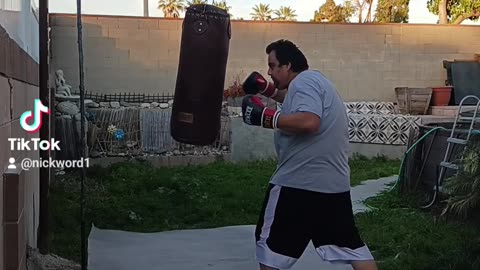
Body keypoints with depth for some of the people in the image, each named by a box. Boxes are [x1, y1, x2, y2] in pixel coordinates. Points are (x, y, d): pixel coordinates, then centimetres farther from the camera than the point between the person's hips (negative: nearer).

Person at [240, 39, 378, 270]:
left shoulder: (304, 81, -12)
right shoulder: (313, 81, 18)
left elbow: (308, 121, -28)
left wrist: (264, 116, -22)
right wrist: (267, 89, 18)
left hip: (298, 183, -10)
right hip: (334, 183, 10)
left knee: (271, 244, 6)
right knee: (350, 244, 12)